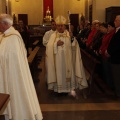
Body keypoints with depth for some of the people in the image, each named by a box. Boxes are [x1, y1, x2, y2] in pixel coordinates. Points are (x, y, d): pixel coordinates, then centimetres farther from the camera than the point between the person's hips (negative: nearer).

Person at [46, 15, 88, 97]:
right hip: (58, 60, 0)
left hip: (67, 59, 0)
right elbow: (49, 47, -7)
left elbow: (75, 46, -9)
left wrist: (73, 39, -27)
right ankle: (59, 87, 17)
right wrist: (56, 44, -20)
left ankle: (71, 88, 13)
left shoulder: (69, 35, 2)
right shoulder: (53, 35, 3)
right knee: (59, 73, 4)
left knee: (69, 73, 3)